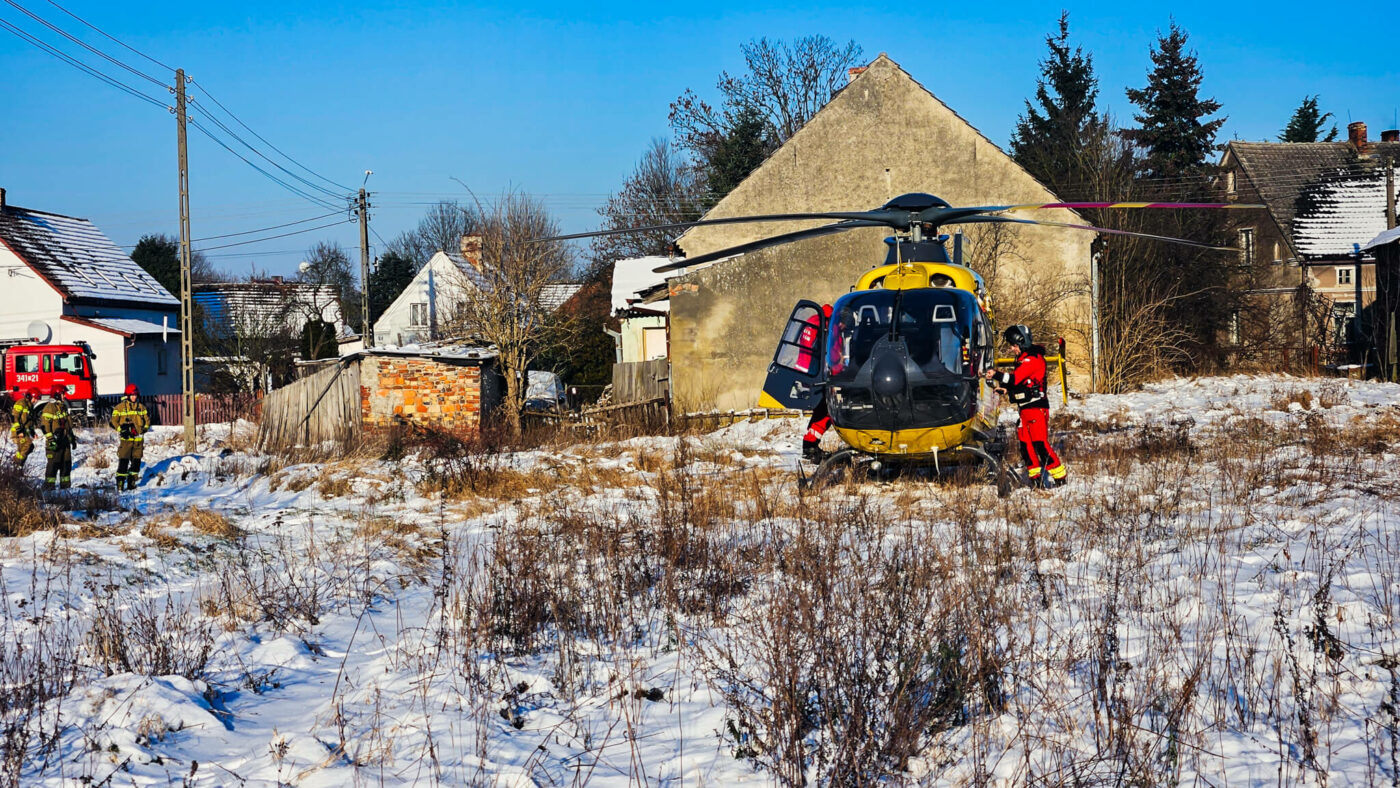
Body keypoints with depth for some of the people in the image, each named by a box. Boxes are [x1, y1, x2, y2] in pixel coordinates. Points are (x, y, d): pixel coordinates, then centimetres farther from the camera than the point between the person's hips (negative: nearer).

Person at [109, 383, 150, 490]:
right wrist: (121, 429, -8)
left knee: (136, 461, 6)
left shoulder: (141, 407, 11)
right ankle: (120, 483, -11)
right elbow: (114, 420, 4)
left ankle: (131, 482, 15)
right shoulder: (120, 407, 1)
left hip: (138, 439, 4)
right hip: (126, 439, -4)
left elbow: (147, 420, 20)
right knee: (123, 461, -11)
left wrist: (144, 428, 3)